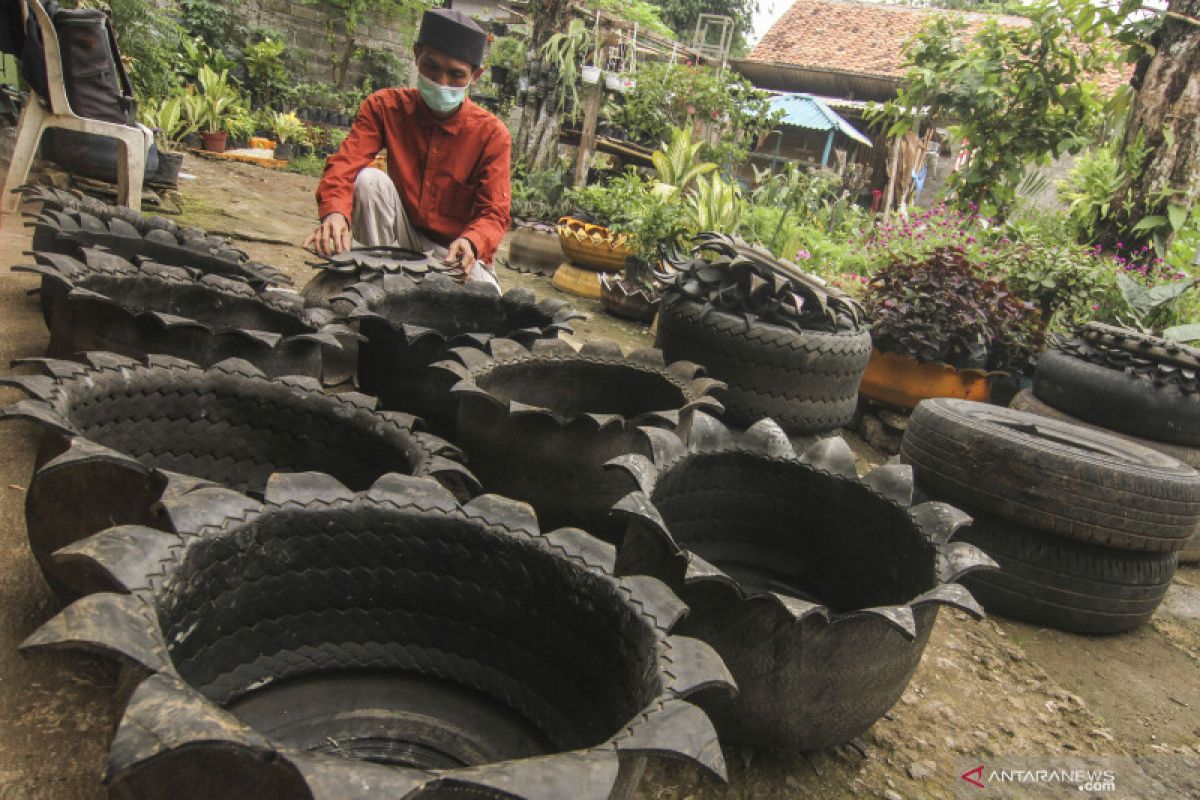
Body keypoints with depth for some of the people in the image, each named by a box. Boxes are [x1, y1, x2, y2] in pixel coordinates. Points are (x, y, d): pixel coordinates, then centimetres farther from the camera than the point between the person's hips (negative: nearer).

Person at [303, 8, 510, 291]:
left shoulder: (492, 134, -12)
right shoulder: (385, 106, -7)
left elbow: (493, 214, -16)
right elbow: (344, 164, -19)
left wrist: (470, 243, -41)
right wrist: (335, 211, -42)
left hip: (454, 253, -1)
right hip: (400, 241, 2)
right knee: (370, 180, -25)